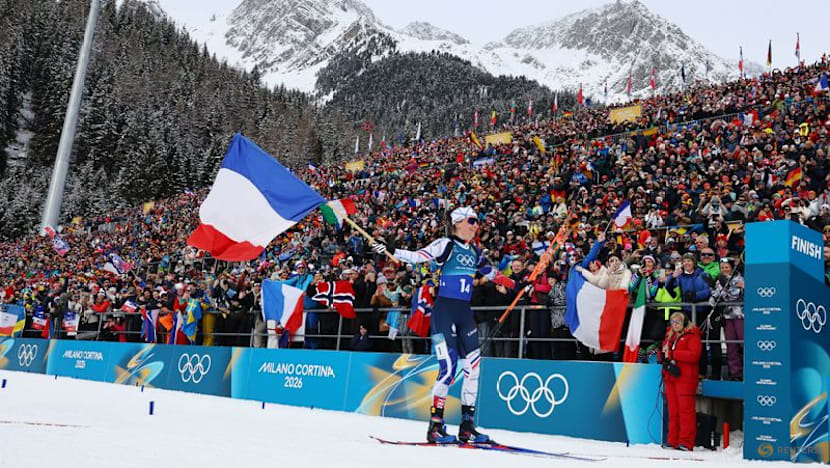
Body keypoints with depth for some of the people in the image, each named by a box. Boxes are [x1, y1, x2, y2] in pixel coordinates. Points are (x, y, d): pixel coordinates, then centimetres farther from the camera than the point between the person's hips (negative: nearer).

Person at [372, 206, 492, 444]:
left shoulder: (475, 252, 15)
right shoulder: (446, 244, -3)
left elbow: (488, 271, 33)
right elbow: (417, 256, -14)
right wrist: (392, 250, -28)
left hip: (464, 312, 7)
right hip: (444, 310, -7)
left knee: (473, 366, 4)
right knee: (448, 367, -12)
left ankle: (467, 425, 15)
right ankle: (435, 426, -3)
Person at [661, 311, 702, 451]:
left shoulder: (692, 336, -2)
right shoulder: (670, 336, 20)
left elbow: (694, 355, -15)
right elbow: (664, 352, 26)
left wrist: (672, 353, -14)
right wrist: (665, 357, 1)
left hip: (685, 378, -7)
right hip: (670, 377, 7)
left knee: (685, 409, -6)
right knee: (672, 410, 7)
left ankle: (686, 442, -4)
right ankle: (672, 441, 10)